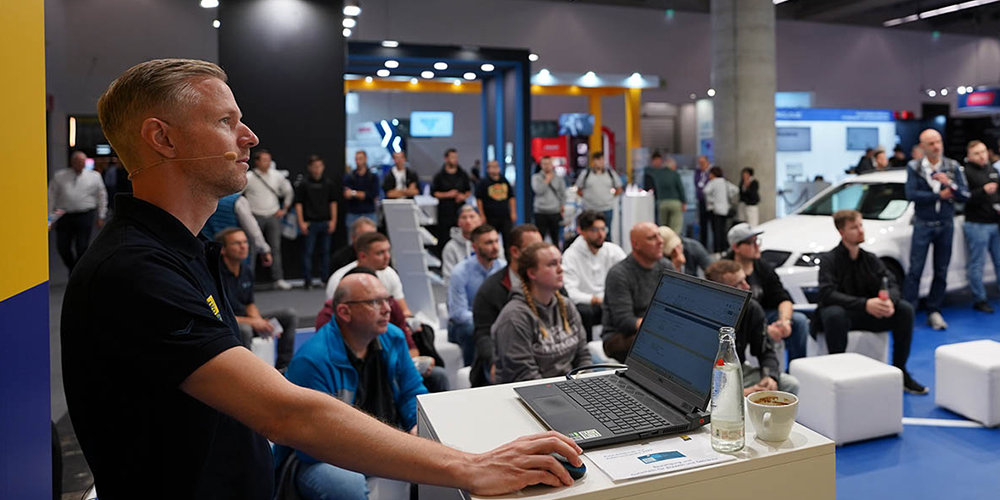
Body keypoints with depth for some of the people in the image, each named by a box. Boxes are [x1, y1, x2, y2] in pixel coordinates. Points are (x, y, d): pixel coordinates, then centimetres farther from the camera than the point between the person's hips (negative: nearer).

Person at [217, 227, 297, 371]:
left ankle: (282, 368, 1)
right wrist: (252, 322, -23)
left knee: (290, 315, 2)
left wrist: (261, 322, -7)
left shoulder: (247, 272, 4)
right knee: (244, 329, -41)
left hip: (245, 319, 8)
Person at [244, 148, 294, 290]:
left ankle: (279, 279, 11)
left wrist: (284, 209, 15)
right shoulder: (249, 177, -6)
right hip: (255, 217, -3)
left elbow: (288, 191, 20)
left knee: (275, 248, 5)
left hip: (273, 216, 4)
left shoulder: (277, 176, 5)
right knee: (251, 248, -5)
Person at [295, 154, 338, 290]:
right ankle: (308, 280, 5)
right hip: (310, 222, -3)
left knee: (325, 251, 9)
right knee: (308, 252, -1)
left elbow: (333, 202, 11)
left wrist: (333, 220, 4)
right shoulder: (304, 184, -2)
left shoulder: (328, 183, 7)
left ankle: (325, 278, 18)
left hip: (325, 222, 3)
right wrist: (301, 222, -8)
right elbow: (298, 203, -2)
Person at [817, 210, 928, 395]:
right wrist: (864, 304, -35)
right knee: (834, 314, -39)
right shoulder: (829, 259, -10)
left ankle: (899, 372, -3)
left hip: (867, 316, 5)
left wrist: (890, 301, -27)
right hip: (841, 312, -5)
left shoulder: (870, 259, 7)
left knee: (905, 309, -15)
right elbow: (827, 294, -24)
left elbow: (891, 284, -2)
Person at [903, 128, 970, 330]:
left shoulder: (953, 167, 6)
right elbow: (911, 194, -14)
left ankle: (934, 311, 15)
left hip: (946, 224, 3)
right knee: (915, 270, -7)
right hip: (923, 224, -3)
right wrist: (940, 195, -12)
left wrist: (950, 184, -17)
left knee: (941, 272, 6)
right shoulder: (914, 167, -2)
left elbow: (964, 196, 1)